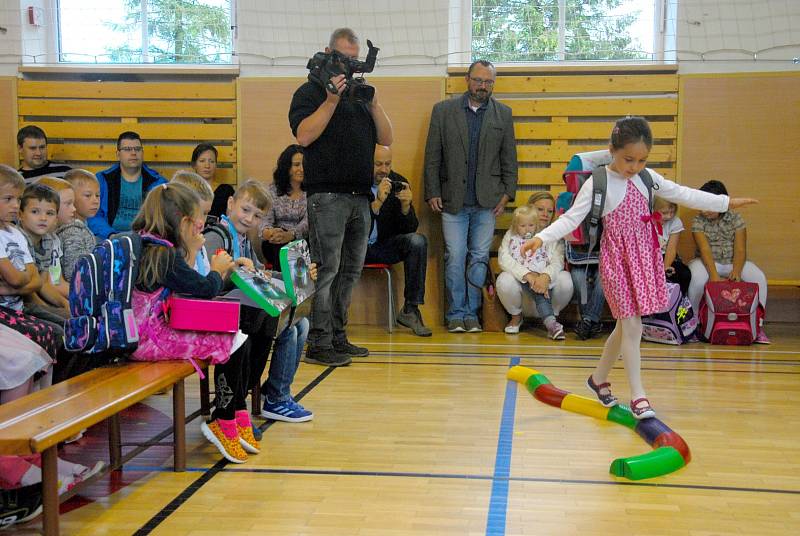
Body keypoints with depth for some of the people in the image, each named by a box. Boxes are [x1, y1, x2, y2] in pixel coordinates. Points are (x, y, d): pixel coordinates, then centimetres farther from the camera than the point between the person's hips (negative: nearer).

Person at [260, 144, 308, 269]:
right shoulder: (273, 190, 11)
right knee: (280, 245, -32)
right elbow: (266, 218, -1)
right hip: (275, 245, 1)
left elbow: (308, 221, -11)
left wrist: (290, 235, -34)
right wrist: (267, 232, -27)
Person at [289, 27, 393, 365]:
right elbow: (304, 136, -14)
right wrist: (331, 100, -17)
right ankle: (319, 344, -5)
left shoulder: (361, 95, 20)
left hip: (360, 197, 7)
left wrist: (374, 102, -2)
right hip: (327, 195, -7)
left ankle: (338, 336, 18)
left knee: (351, 271, 9)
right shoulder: (310, 93, 2)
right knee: (326, 269, -9)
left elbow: (386, 139, 11)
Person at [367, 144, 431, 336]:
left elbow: (411, 228, -1)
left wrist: (406, 206, -21)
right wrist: (377, 202, -32)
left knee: (418, 241, -23)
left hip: (384, 246, 3)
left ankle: (410, 310, -17)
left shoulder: (398, 182, 0)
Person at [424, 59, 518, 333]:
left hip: (487, 202, 1)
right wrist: (432, 193, -2)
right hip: (452, 200, -1)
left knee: (479, 258, 3)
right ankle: (456, 313, 9)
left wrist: (507, 194, 2)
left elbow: (509, 158, 10)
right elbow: (432, 156, 3)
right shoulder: (443, 110, 4)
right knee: (455, 258, -1)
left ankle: (471, 313, 12)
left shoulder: (503, 114, 9)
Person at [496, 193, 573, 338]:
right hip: (521, 280, -1)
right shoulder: (512, 237, 5)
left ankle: (550, 320, -9)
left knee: (565, 280, -29)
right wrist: (527, 275, -28)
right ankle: (516, 316, -12)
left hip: (541, 279, 1)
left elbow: (557, 261, -9)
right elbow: (504, 258, -13)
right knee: (504, 280, -35)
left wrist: (545, 277, -33)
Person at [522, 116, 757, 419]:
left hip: (645, 256, 6)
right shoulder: (597, 183, -11)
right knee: (632, 326, -7)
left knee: (626, 325, 13)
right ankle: (637, 395, -1)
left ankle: (599, 378, 32)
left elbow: (683, 195, 13)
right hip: (618, 258, -6)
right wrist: (541, 238, -30)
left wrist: (726, 202, 17)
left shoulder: (647, 178, 4)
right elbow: (572, 218, -15)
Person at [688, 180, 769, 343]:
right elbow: (705, 249, -20)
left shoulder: (735, 218, -1)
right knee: (696, 278, -37)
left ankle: (757, 325, -14)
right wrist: (714, 275, -34)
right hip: (707, 263, -2)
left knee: (758, 277, -25)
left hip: (732, 263, 2)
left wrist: (736, 271, -29)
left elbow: (740, 249, -10)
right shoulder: (698, 221, -6)